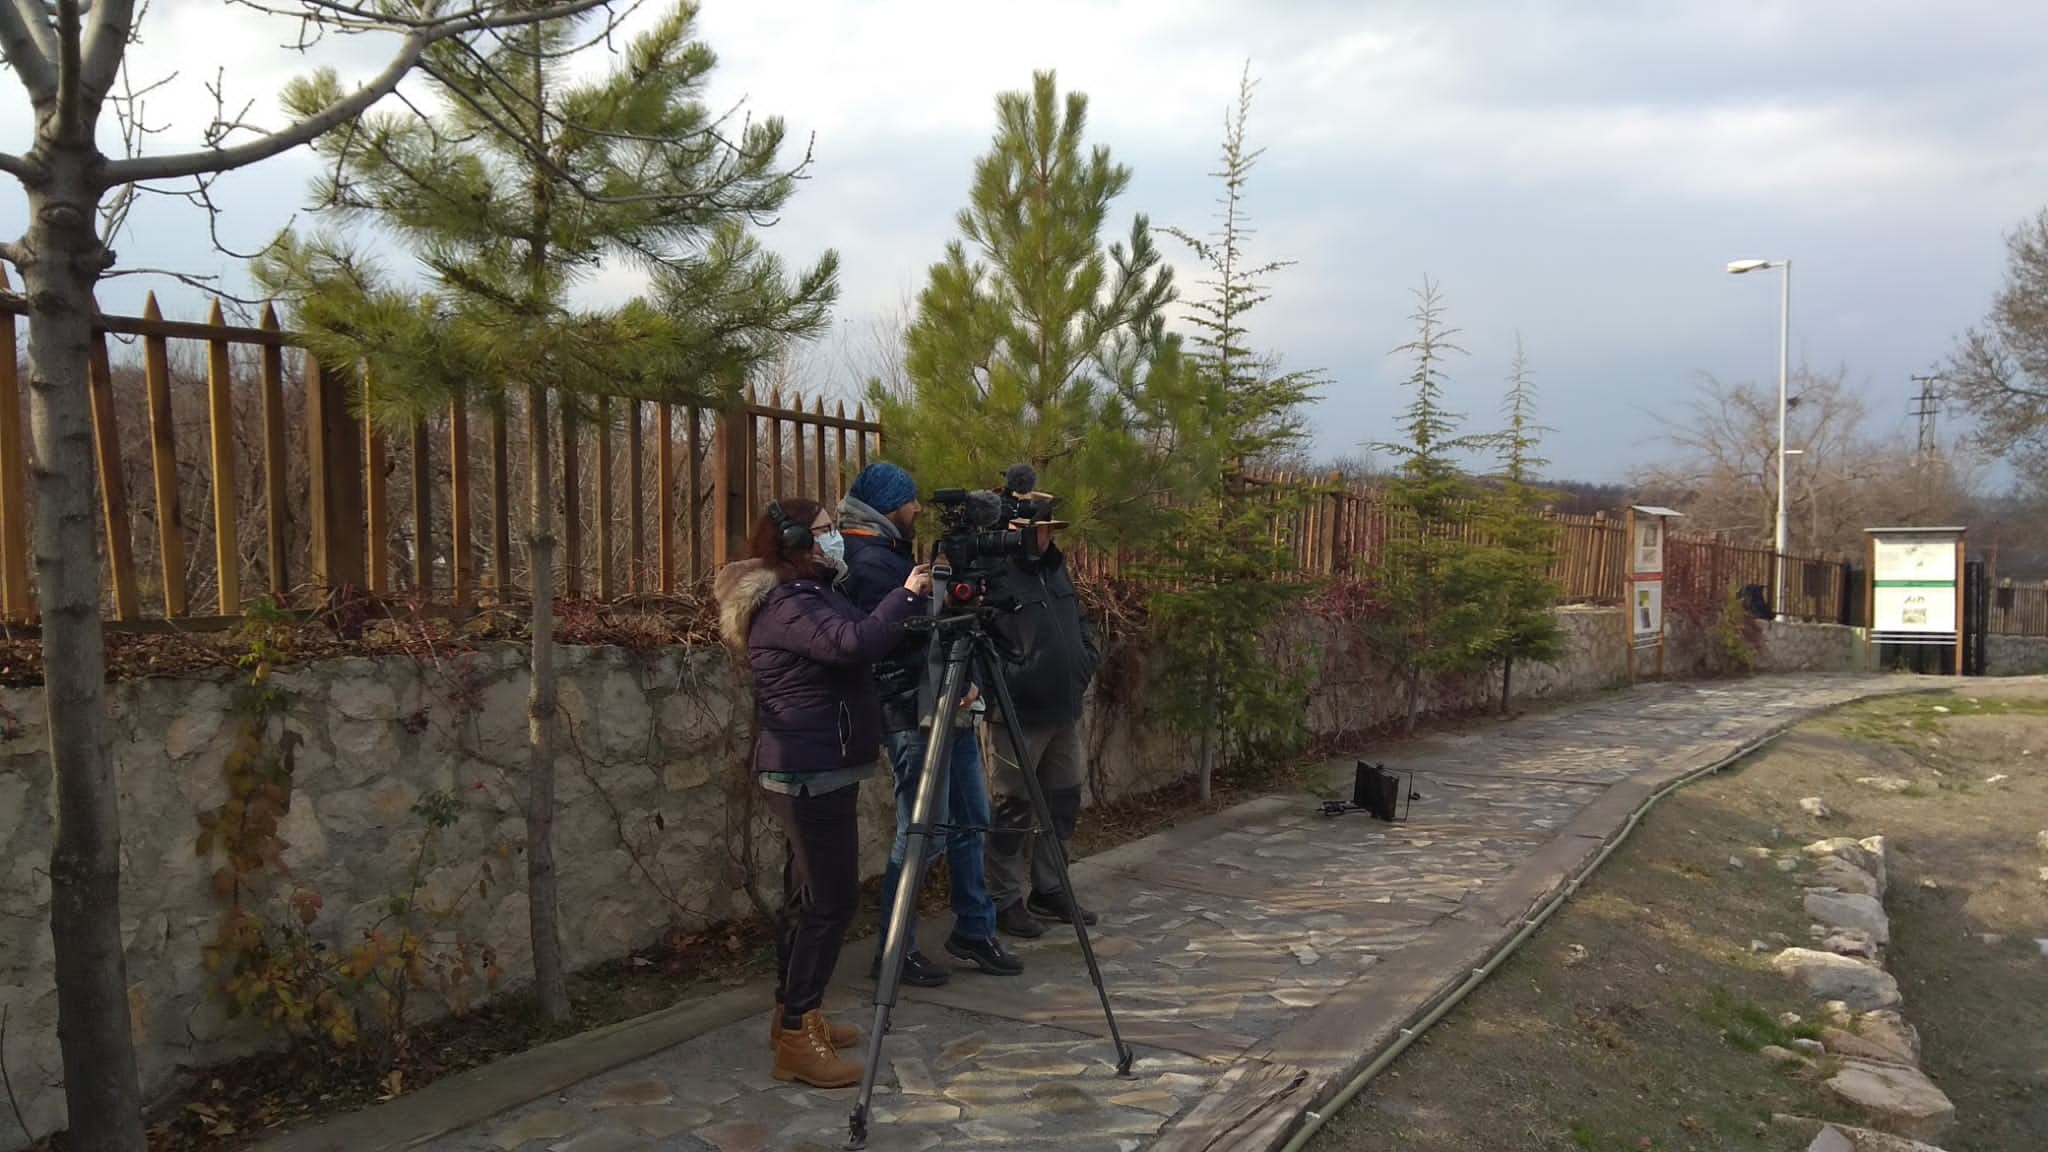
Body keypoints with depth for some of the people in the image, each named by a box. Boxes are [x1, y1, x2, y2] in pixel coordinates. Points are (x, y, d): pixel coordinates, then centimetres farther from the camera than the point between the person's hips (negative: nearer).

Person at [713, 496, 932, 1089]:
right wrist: (907, 595, -20)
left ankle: (796, 1014, 26)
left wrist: (907, 600, 7)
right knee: (830, 900, -8)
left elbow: (860, 646, 19)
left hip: (815, 771, 11)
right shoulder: (787, 606, -17)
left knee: (808, 895, 15)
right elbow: (854, 643, -32)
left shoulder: (808, 595, 16)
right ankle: (797, 1040, -3)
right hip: (811, 773, -11)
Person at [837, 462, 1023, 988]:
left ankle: (974, 930, 26)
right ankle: (893, 950, 9)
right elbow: (888, 646, -21)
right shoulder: (869, 562, -15)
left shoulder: (892, 554, 16)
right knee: (922, 834, -4)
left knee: (970, 820, 14)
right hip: (913, 717, -10)